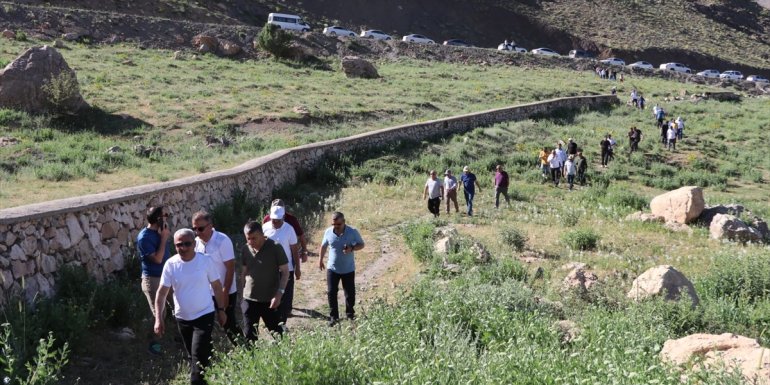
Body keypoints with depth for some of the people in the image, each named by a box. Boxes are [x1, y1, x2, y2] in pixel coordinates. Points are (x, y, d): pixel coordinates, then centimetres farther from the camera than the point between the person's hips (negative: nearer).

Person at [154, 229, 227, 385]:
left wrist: (221, 309, 2)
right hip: (182, 318, 3)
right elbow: (162, 292, -7)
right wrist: (159, 318, -14)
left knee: (199, 357, -9)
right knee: (193, 356, 18)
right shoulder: (171, 264, -9)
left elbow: (217, 286, -1)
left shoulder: (206, 261, -11)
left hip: (204, 316, -3)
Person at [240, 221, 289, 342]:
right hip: (249, 299, 4)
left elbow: (285, 272, -9)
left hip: (270, 300, -4)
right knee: (249, 334, 7)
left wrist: (279, 293, -18)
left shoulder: (275, 248, -12)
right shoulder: (246, 249, 1)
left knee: (277, 333, 7)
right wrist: (243, 290, 11)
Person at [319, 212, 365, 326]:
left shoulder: (353, 232, -15)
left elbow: (361, 244, -4)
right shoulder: (328, 232, -7)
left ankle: (350, 314, 30)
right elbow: (324, 246, 9)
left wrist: (352, 248, -24)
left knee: (350, 293, 10)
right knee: (331, 293, 2)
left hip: (348, 269, -1)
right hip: (332, 268, 1)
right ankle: (333, 316, 16)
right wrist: (320, 260, 14)